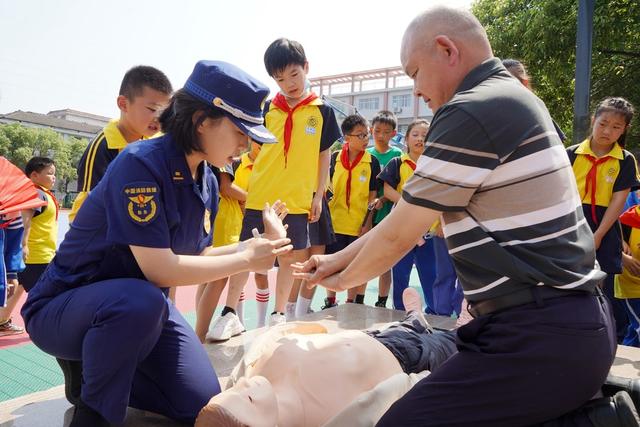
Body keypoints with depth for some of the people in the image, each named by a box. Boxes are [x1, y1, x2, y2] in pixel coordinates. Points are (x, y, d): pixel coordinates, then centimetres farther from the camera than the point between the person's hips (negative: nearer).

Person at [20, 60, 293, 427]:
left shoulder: (208, 182, -2)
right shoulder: (141, 164, -27)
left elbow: (198, 258, 2)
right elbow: (160, 270, -31)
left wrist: (262, 242, -8)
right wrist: (246, 260, -22)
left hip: (142, 307, 7)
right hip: (64, 306, -7)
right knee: (140, 301, -41)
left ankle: (97, 368, 19)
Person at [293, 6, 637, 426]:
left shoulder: (472, 112, -18)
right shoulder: (511, 99, 14)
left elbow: (399, 234, -9)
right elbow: (409, 217, 15)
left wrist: (344, 279, 11)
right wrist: (340, 258, 18)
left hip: (541, 336, -10)